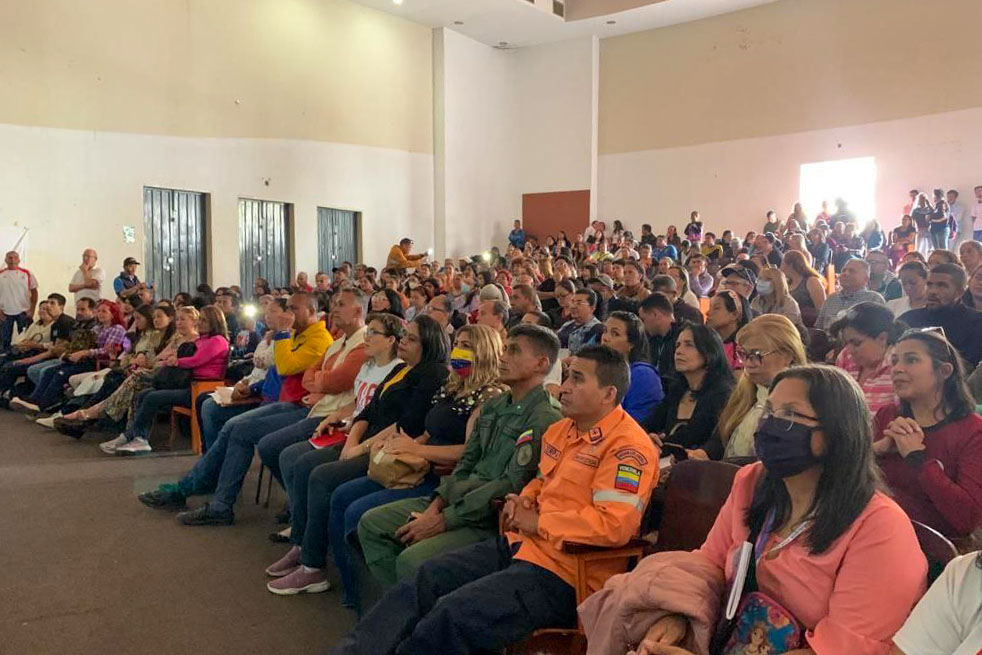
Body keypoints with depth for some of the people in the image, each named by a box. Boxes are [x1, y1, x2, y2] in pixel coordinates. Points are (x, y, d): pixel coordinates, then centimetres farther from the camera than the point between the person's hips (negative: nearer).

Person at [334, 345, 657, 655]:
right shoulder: (561, 429, 13)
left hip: (564, 574, -9)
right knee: (424, 580, -4)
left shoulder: (629, 446, -15)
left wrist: (538, 523, -16)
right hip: (519, 544, 9)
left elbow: (614, 524, -26)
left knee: (454, 613, -22)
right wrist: (524, 501, 6)